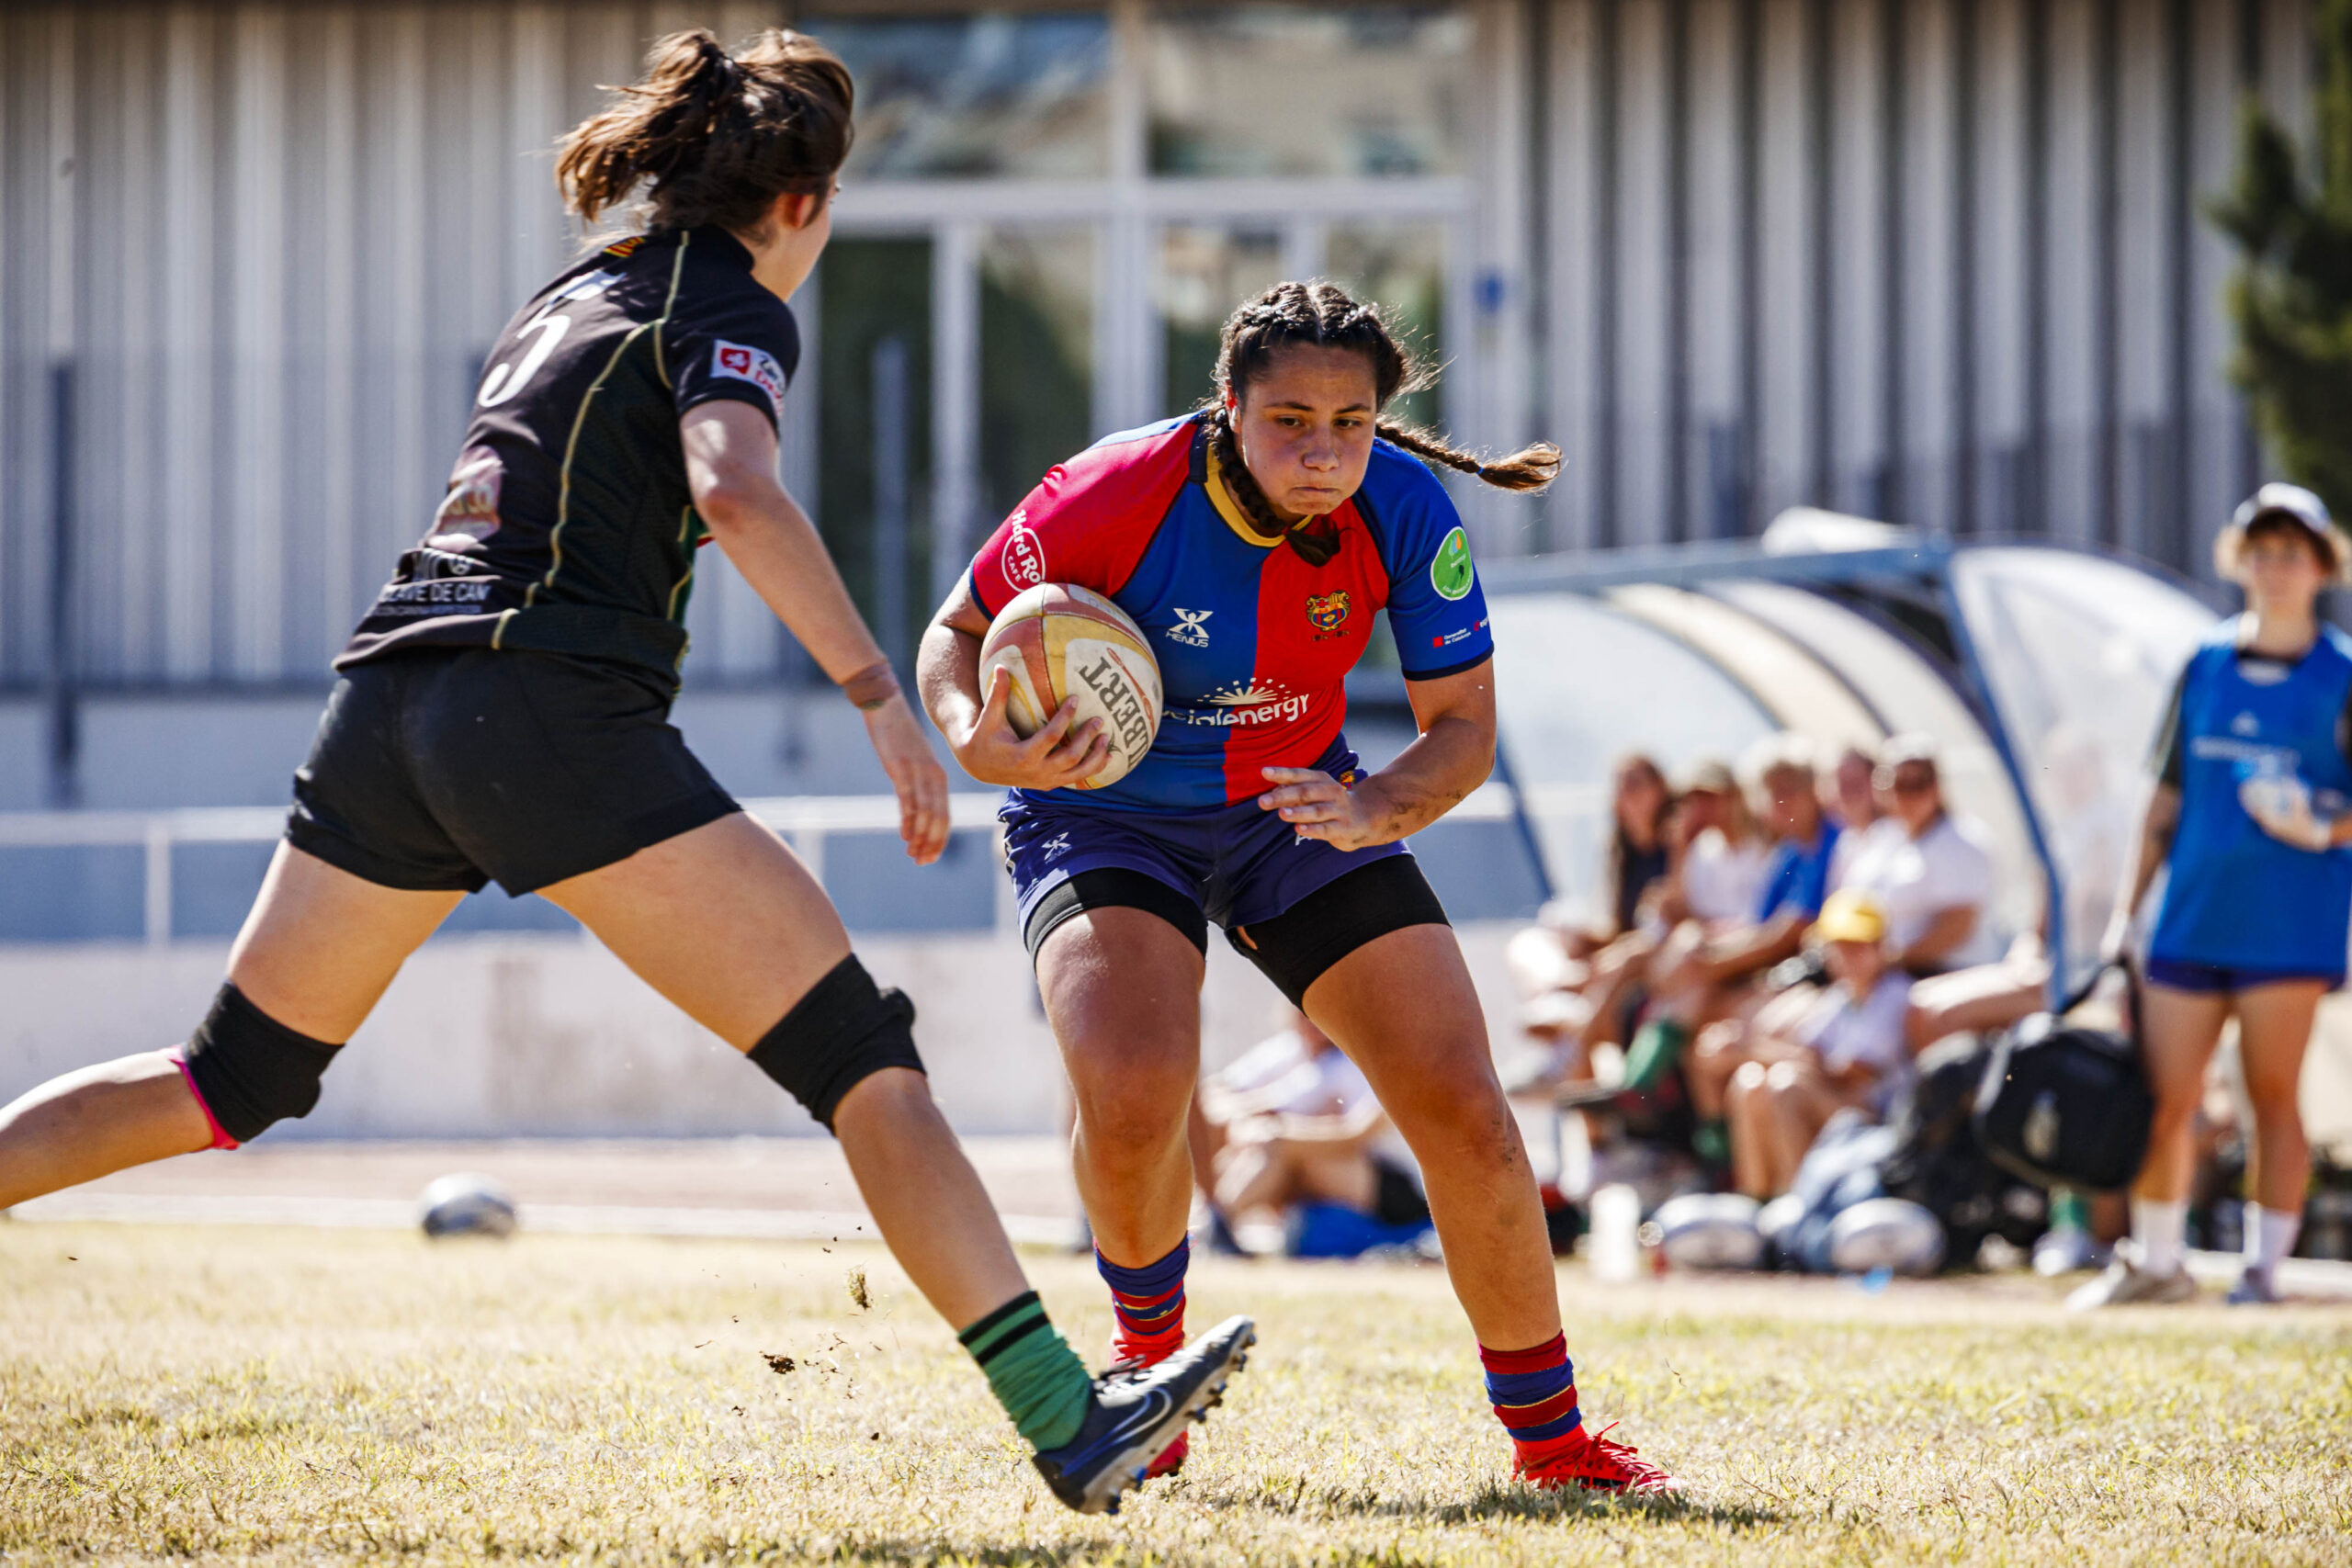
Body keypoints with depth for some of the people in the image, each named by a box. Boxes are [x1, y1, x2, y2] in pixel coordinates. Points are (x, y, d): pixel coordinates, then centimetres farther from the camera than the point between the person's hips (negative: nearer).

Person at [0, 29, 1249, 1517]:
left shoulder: (573, 295, 25)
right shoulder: (733, 310, 1)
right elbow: (738, 497, -18)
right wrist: (885, 699, -20)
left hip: (387, 693, 8)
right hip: (550, 713, -8)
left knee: (233, 1082, 20)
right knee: (862, 1050, -8)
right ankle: (1071, 1420, -15)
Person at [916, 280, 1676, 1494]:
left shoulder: (1403, 510, -20)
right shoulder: (1111, 499, -27)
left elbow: (1462, 727, -12)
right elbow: (958, 632, -12)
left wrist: (1374, 811, -33)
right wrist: (977, 742, -34)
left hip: (1295, 808, 3)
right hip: (1102, 812, -3)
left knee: (1464, 1114, -8)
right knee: (1132, 1090, -30)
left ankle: (1550, 1438, 12)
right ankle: (1149, 1351, 4)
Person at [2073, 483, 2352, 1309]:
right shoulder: (2206, 665, 11)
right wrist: (2127, 908, 13)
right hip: (2192, 917, 3)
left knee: (2273, 1094, -1)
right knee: (2161, 1100, 1)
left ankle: (2265, 1265, 7)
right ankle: (2154, 1260, 14)